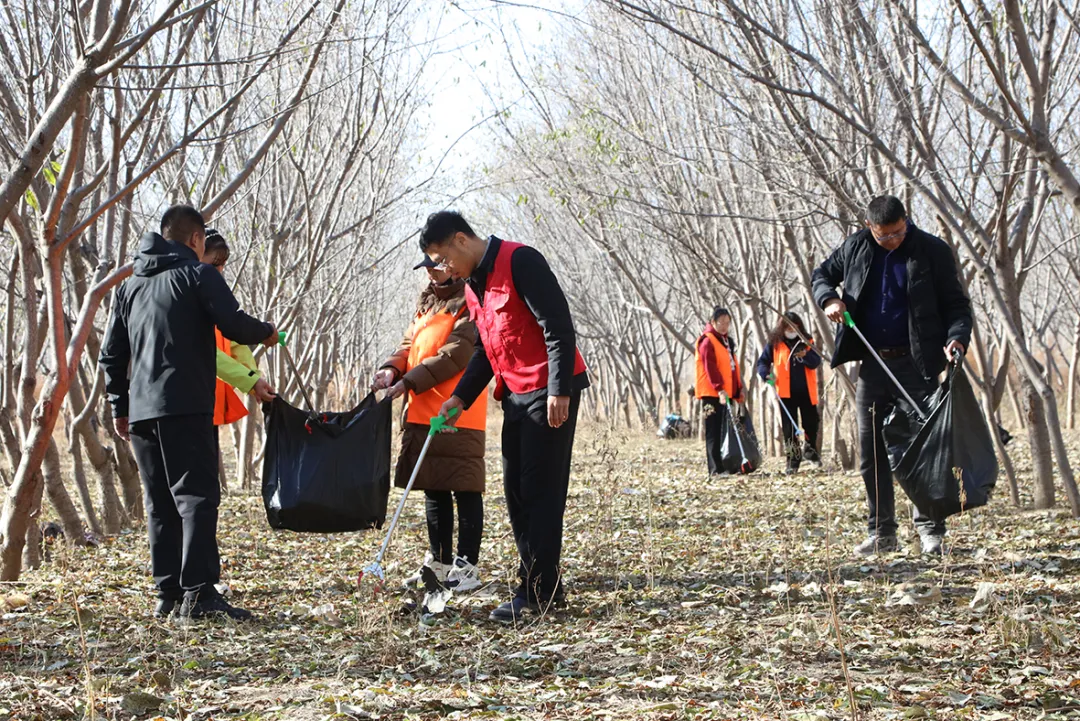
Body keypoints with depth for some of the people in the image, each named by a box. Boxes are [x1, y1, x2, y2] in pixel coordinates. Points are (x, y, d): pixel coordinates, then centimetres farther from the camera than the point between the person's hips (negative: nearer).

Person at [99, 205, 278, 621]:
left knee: (159, 505, 10)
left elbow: (111, 354, 21)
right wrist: (267, 333, 8)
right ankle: (198, 594, -18)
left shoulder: (131, 285, 20)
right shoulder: (198, 274, 0)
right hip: (185, 408, -6)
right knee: (197, 496, -9)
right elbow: (233, 325, -12)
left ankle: (168, 595, 8)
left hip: (140, 411, 7)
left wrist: (119, 407, 26)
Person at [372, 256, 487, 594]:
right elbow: (410, 344, 15)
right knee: (433, 489, 13)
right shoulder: (427, 304, 19)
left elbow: (455, 355, -17)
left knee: (464, 489, -5)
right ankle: (439, 563, 21)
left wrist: (409, 382, -19)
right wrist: (392, 369, -7)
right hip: (421, 414, 8)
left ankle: (467, 565, -1)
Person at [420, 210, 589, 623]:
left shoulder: (519, 261, -13)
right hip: (515, 395, 10)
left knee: (540, 490, -9)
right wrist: (460, 398, 10)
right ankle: (545, 588, 15)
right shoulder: (473, 287, 15)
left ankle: (536, 592, -6)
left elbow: (558, 325, -18)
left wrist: (558, 390, -22)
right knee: (516, 491, 9)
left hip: (550, 391, -10)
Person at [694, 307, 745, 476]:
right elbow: (710, 367, -20)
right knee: (714, 431, -9)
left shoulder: (726, 340, 19)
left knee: (721, 430, 11)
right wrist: (719, 389, -29)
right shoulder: (707, 341, -10)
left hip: (724, 392, 9)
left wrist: (738, 389, 22)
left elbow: (732, 366, 25)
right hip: (711, 393, -9)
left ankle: (720, 466, 16)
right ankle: (716, 469, -12)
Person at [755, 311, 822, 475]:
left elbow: (816, 362, -1)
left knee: (812, 422, 7)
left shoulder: (806, 342, 6)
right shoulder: (774, 343, 2)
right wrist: (766, 374, -18)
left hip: (806, 391, 1)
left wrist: (806, 355, -21)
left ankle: (810, 448, 33)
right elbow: (762, 362, 3)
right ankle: (793, 459, 6)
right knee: (789, 427, -1)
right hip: (786, 392, -1)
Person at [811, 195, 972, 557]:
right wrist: (829, 299, -3)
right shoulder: (854, 248, 4)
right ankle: (882, 533, 16)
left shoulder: (933, 251, -6)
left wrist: (957, 337, -22)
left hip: (916, 365, -4)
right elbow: (822, 274, 20)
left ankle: (930, 529, 4)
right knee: (871, 455, 6)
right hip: (872, 365, 4)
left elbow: (956, 303, -3)